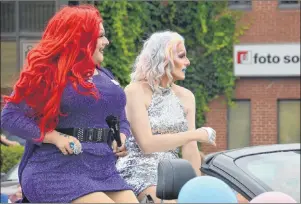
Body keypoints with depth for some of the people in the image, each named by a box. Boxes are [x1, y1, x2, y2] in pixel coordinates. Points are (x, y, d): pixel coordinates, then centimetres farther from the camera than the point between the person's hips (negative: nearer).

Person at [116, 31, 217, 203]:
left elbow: (190, 149, 8)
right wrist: (195, 135, -14)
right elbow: (147, 144, -16)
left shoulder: (186, 96, 11)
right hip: (138, 174, -6)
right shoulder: (136, 91, -6)